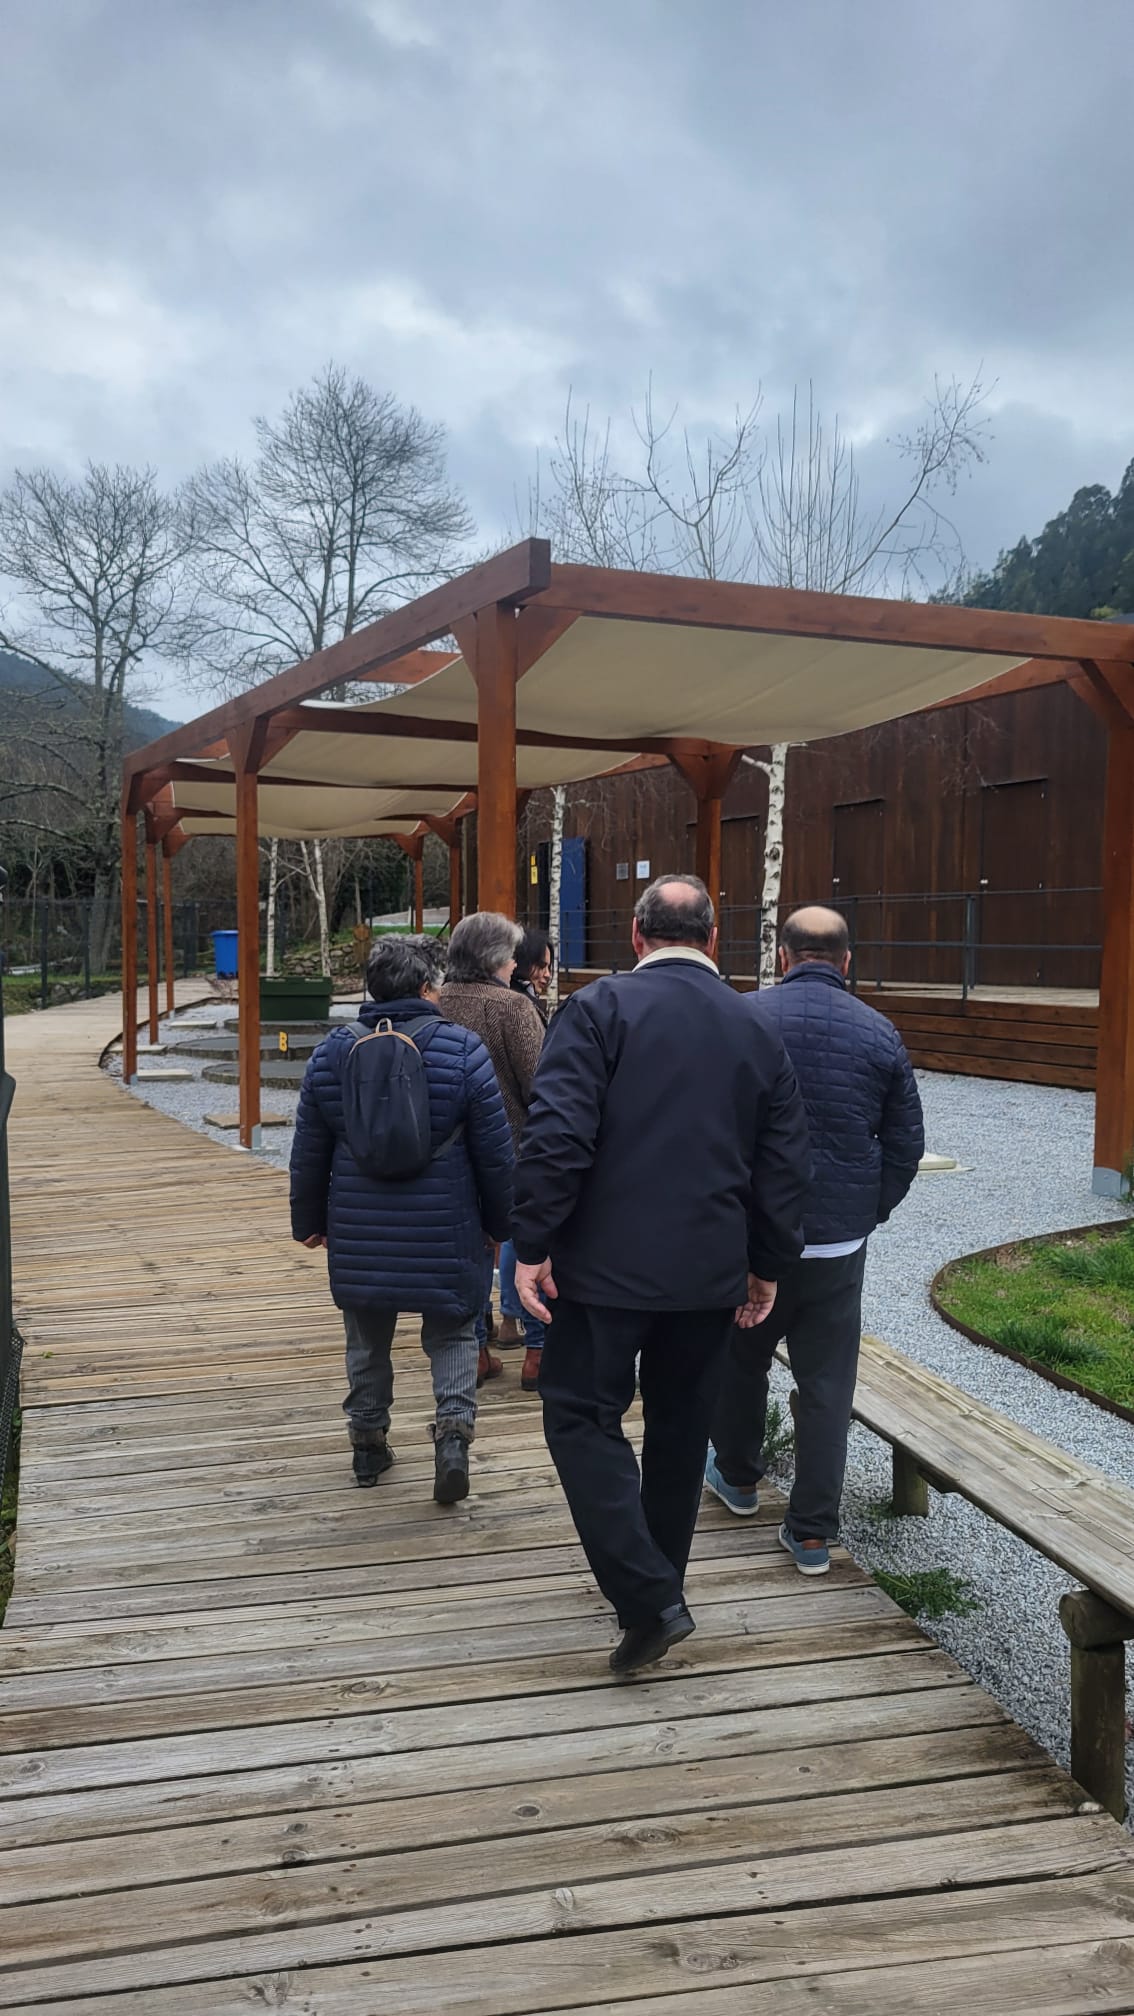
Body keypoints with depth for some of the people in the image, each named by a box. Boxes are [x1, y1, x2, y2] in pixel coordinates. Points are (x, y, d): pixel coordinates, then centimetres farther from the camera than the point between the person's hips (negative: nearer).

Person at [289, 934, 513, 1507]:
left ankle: (367, 1439, 27)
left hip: (358, 1232, 3)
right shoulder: (463, 1051, -8)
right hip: (444, 1232, -2)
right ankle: (454, 1425, -4)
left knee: (367, 1335, 19)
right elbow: (495, 1153, -5)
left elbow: (308, 1153, 6)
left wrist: (308, 1220, 19)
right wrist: (500, 1222, 8)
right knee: (452, 1332, 13)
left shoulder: (332, 1053, 0)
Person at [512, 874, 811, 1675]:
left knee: (584, 1416, 5)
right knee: (681, 1427, 18)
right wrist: (769, 1265, 17)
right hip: (711, 1271, 5)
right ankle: (662, 1578, 32)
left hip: (609, 1263, -5)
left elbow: (558, 1135, -18)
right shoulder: (758, 1031, 7)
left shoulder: (600, 1007, -8)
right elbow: (786, 1165, 8)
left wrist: (533, 1245, -12)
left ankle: (648, 1598, -4)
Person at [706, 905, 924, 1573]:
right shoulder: (881, 1033, -1)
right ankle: (813, 1532, 12)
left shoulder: (742, 1017, -8)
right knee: (828, 1381, 8)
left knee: (742, 1357, 21)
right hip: (840, 1241, 1)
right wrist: (869, 1213, 13)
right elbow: (907, 1142, 3)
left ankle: (739, 1477, 40)